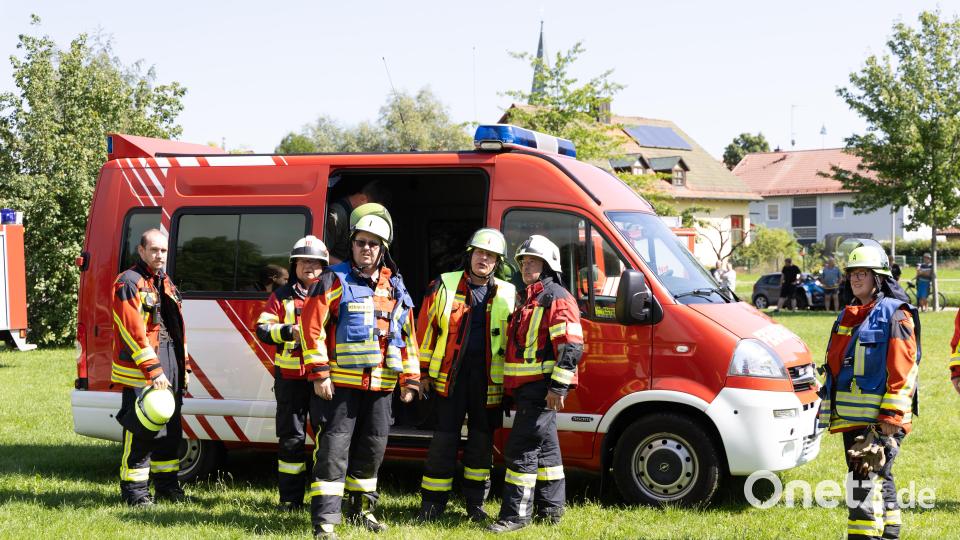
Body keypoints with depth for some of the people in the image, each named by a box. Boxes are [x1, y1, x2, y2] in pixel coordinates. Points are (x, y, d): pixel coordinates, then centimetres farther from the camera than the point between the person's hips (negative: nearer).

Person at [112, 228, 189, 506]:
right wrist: (154, 371, -20)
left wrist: (183, 366, 17)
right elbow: (133, 332, -17)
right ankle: (134, 490, 0)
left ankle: (166, 484, 24)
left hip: (169, 363, 9)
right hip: (141, 370, -9)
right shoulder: (129, 283, -10)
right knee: (141, 429, -8)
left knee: (171, 428, 13)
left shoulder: (165, 283, 18)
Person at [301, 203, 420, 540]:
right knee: (334, 449, -8)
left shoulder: (395, 288, 13)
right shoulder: (334, 280, -3)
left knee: (373, 446, 15)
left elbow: (407, 336, 18)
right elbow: (311, 326, -8)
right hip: (341, 383, -5)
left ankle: (361, 507, 34)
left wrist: (410, 379, 13)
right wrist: (319, 373, -13)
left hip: (380, 385, 5)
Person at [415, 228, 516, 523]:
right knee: (444, 437, -1)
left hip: (489, 375, 2)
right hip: (450, 373, -2)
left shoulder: (508, 294, 8)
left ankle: (475, 502, 19)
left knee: (482, 438, 9)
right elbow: (426, 329, 5)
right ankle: (432, 503, 6)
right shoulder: (444, 285, 3)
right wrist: (423, 371, 3)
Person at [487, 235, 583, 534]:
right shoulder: (529, 299, 20)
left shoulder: (557, 298, -11)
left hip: (542, 386, -10)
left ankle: (516, 512, -8)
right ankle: (550, 508, 23)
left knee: (522, 447, -11)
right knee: (544, 446, 15)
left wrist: (558, 386, -24)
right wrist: (512, 385, 26)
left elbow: (571, 346, -20)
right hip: (527, 386, 10)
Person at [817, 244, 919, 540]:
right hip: (850, 416, 8)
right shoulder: (847, 317, 17)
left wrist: (891, 416, -18)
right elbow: (835, 367, 23)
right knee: (879, 479, 16)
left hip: (880, 419, -8)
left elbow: (903, 371, -13)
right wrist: (827, 409, 20)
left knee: (867, 479, -14)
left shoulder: (894, 316, -7)